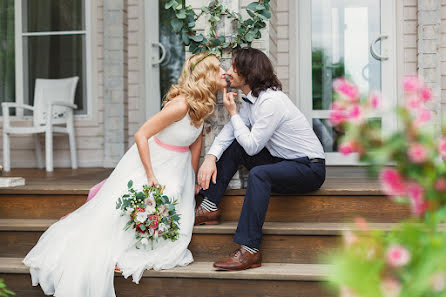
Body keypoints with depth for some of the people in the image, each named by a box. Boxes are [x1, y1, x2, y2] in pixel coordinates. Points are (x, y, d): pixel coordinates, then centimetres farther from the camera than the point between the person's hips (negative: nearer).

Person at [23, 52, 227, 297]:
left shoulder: (204, 105, -4)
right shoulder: (181, 105, -28)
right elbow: (141, 136, -27)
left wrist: (192, 179, 12)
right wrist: (151, 178, -24)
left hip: (176, 169, 7)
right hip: (149, 163, -7)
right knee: (115, 214, -9)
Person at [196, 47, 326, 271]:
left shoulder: (271, 101, -23)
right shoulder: (252, 99, 6)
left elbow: (252, 145, -21)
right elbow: (229, 131, 6)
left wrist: (233, 112, -12)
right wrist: (211, 157, -12)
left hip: (310, 169, -9)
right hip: (282, 161, 9)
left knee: (259, 174, -35)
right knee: (232, 147, 2)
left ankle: (249, 251, -36)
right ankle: (209, 208, 2)